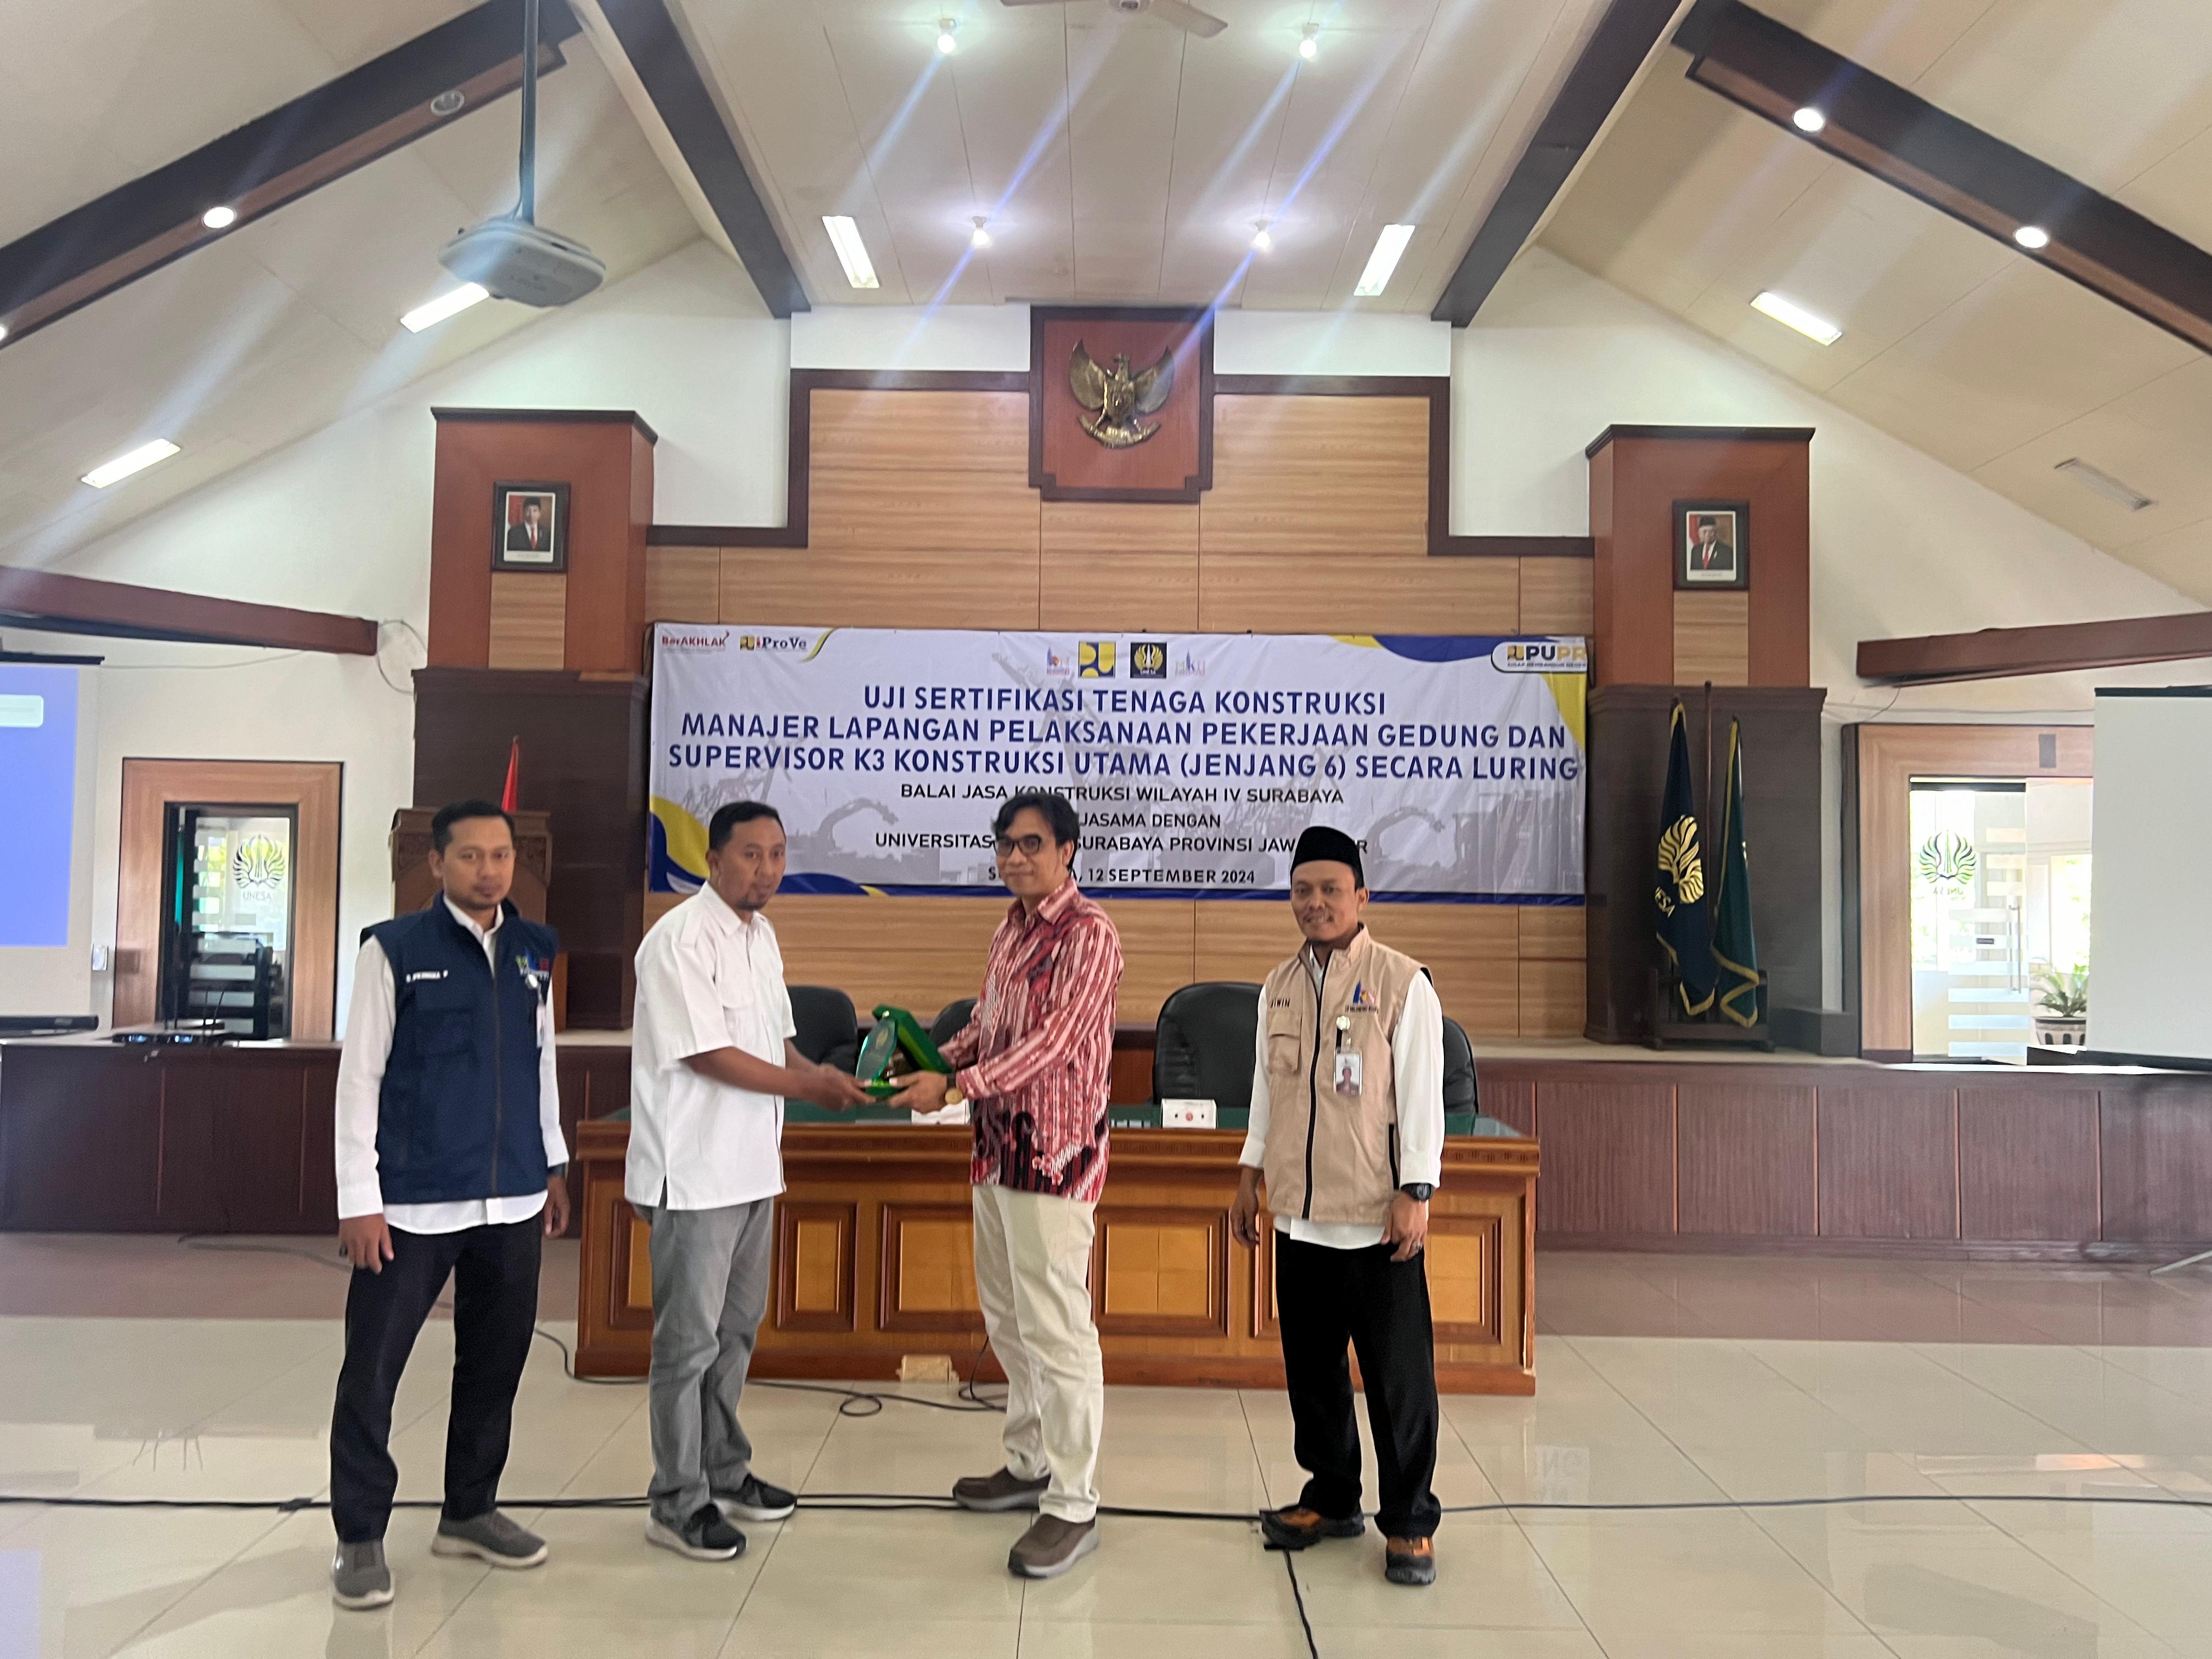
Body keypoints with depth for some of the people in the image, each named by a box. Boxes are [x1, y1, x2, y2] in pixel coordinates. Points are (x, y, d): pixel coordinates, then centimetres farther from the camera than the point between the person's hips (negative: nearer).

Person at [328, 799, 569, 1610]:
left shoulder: (535, 951, 8)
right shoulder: (394, 949, -6)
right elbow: (359, 1076, -7)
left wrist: (553, 1163, 17)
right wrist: (359, 1199, -9)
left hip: (513, 1201, 5)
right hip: (413, 1201, -4)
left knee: (496, 1360, 14)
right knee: (373, 1370, 2)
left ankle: (470, 1511, 32)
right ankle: (360, 1537, 20)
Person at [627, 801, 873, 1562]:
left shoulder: (760, 935, 10)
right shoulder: (681, 940, -17)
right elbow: (709, 1055, -20)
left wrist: (823, 1074, -1)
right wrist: (808, 1086, -16)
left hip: (752, 1166, 9)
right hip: (694, 1172, -8)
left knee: (736, 1327, 18)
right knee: (689, 1338, 2)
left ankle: (723, 1472, 33)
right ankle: (677, 1503, 16)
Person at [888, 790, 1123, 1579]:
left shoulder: (1088, 936, -15)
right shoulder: (1010, 931, 13)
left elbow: (1053, 1042, -22)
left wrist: (957, 1086, -26)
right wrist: (933, 1061, 3)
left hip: (1054, 1155, -9)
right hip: (997, 1149, 9)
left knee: (1055, 1329, -4)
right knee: (1008, 1320, 18)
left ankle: (1072, 1505, 6)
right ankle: (1030, 1464, 33)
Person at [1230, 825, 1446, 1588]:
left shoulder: (1402, 982, -7)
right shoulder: (1279, 987, 9)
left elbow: (1421, 1094, -9)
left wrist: (1415, 1194, -12)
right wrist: (1250, 1176, 15)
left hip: (1375, 1217, -5)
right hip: (1300, 1212, 5)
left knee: (1398, 1374, 3)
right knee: (1311, 1366, 14)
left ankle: (1409, 1522, 18)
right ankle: (1332, 1498, 31)